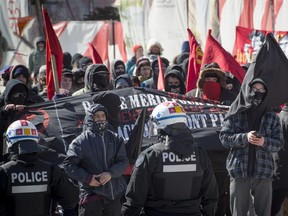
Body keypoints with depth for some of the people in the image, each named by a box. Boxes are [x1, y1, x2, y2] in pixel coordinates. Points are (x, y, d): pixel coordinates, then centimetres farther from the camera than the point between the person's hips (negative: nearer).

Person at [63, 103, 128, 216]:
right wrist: (87, 178, -15)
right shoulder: (81, 141, -5)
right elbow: (68, 164, -5)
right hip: (91, 193, -4)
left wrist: (110, 173, -16)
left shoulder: (115, 139, 7)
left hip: (114, 193, 4)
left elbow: (123, 161, 2)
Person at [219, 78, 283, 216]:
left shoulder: (272, 118, 9)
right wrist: (244, 137, -16)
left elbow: (279, 144, 6)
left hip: (263, 173, 1)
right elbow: (224, 138, -1)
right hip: (239, 172, -1)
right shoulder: (236, 114, 5)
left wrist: (265, 142, -15)